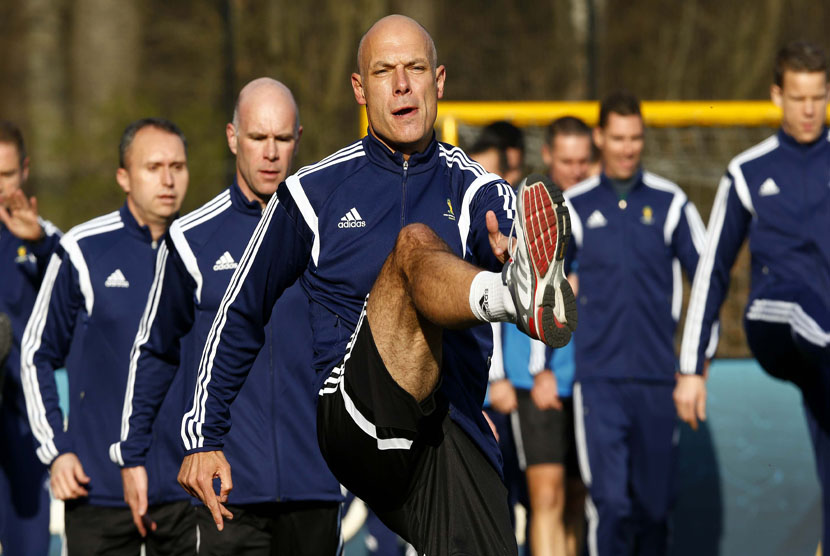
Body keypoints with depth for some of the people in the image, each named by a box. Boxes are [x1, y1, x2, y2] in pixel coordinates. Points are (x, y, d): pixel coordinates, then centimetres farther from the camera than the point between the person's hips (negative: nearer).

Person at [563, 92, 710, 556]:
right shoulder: (574, 206, 5)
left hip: (658, 378, 1)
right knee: (610, 501, -12)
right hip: (599, 378, -1)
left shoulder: (670, 203, 6)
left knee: (656, 502, 6)